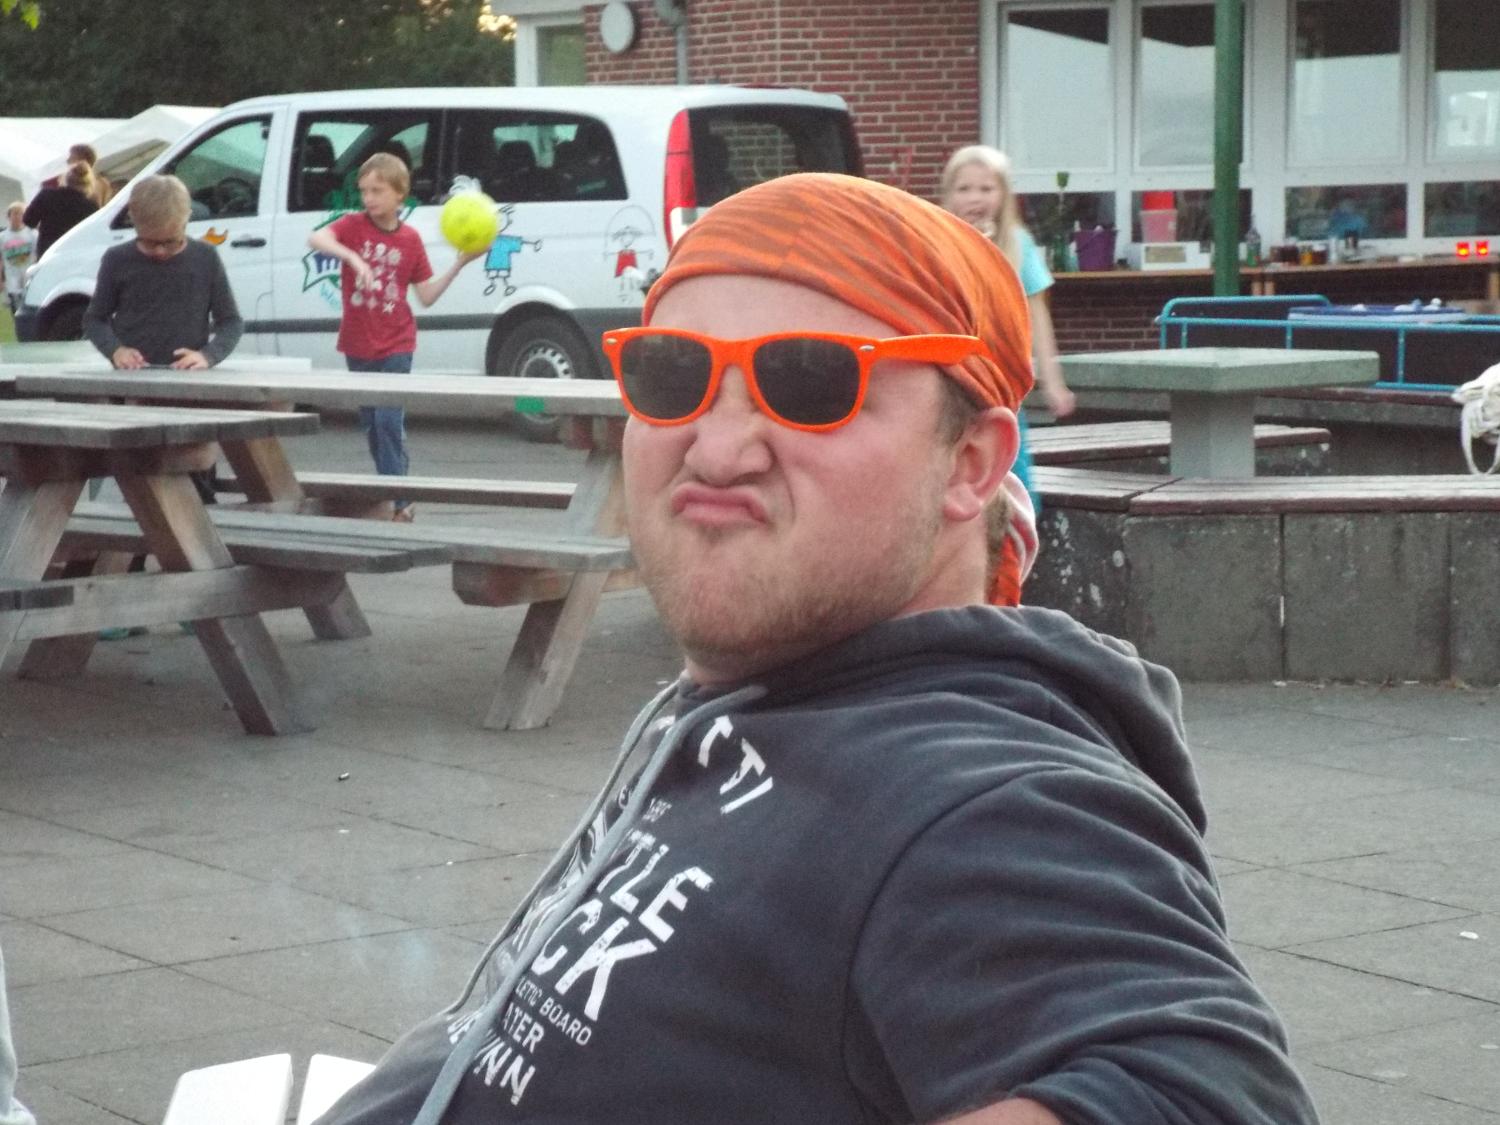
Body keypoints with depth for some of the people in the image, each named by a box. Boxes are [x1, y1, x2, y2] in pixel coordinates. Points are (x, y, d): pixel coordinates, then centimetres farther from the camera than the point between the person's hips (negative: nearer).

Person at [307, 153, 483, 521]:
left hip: (395, 345, -2)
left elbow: (427, 296, 1)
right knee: (371, 425, 11)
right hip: (358, 345, 2)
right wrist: (352, 257, -42)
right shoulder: (353, 225, -4)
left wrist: (460, 263, -6)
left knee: (389, 421, -12)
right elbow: (316, 239, -26)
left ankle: (398, 501, -8)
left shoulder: (410, 239, -1)